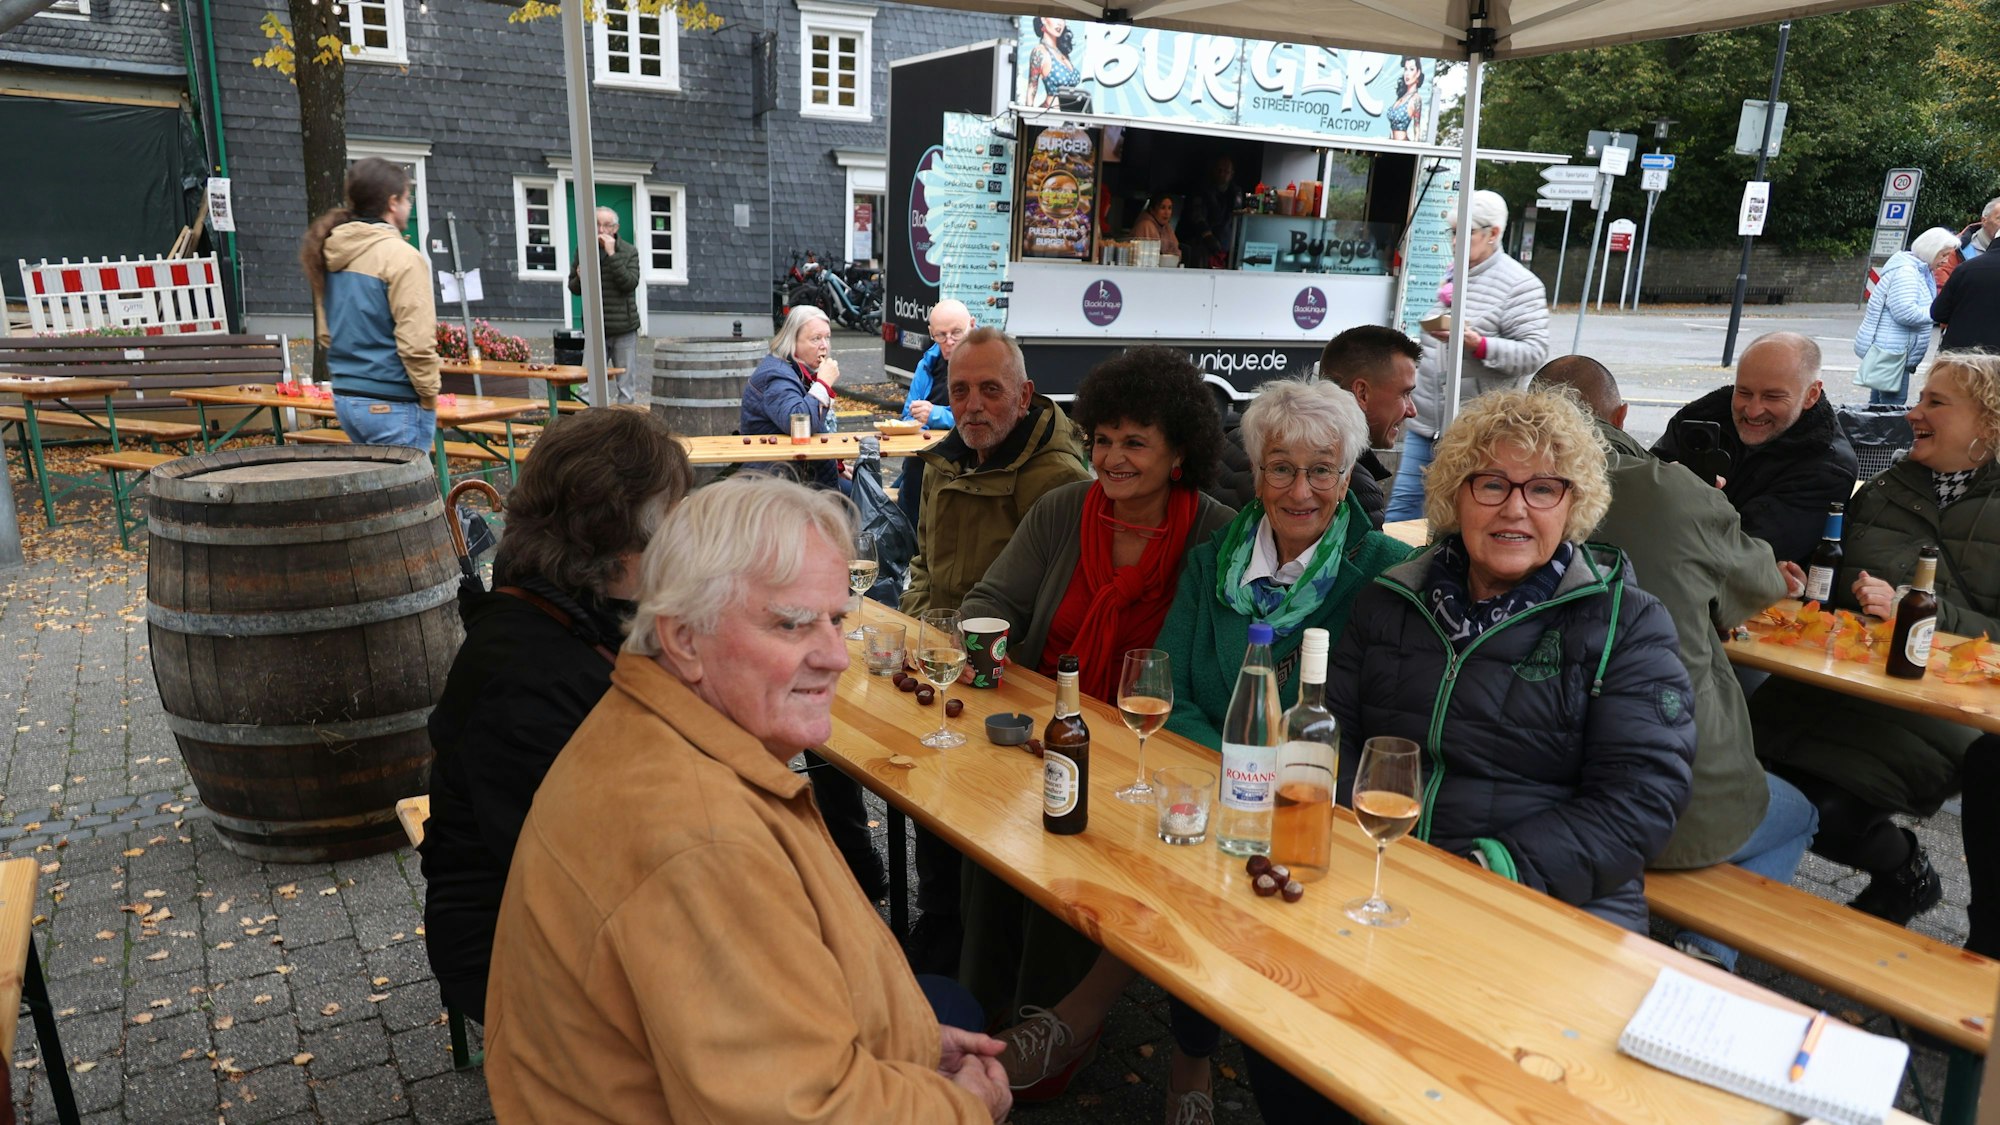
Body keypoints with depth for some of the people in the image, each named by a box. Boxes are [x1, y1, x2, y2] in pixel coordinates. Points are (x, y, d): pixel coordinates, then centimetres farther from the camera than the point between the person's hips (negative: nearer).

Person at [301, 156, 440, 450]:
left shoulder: (332, 255, 11)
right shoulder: (401, 257, -14)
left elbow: (325, 334, 18)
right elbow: (416, 342, -18)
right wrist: (429, 395, -7)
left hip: (344, 399, 8)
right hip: (392, 404, -8)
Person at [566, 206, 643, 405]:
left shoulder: (629, 251, 1)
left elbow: (630, 283, -14)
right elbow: (573, 288, 12)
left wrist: (612, 255, -18)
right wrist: (580, 278, -11)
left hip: (624, 330, -2)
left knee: (626, 386, 4)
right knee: (589, 388, 0)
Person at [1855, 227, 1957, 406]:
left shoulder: (1920, 270, 18)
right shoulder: (1905, 271, -15)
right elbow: (1905, 312, -24)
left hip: (1888, 350, 11)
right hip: (1890, 351, -11)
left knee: (1879, 406, 12)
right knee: (1893, 407, -11)